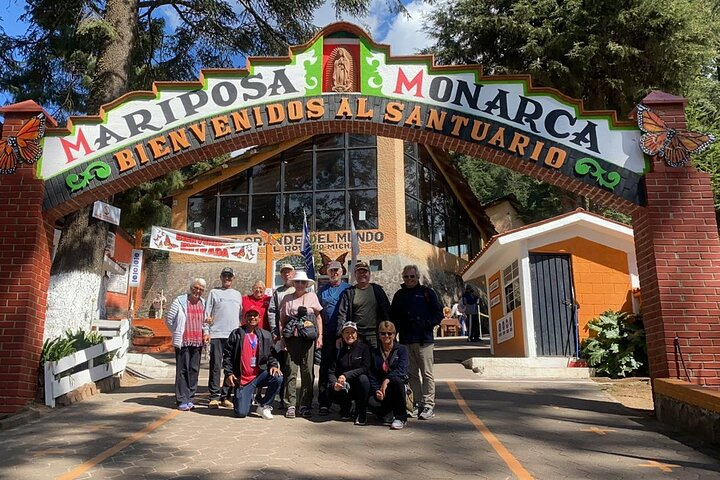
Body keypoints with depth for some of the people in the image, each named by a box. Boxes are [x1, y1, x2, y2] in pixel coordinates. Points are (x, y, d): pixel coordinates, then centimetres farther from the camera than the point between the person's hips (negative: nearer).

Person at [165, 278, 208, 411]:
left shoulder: (203, 303, 11)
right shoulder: (179, 302, -3)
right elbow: (169, 319, 2)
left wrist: (205, 333, 8)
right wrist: (177, 333, 3)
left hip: (197, 343, 4)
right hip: (183, 342, -4)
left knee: (194, 370, 7)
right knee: (183, 371, -2)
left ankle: (190, 398, 17)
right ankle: (182, 401, 2)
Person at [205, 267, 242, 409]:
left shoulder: (237, 294, 19)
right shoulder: (214, 292, 10)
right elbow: (207, 312, 5)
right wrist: (207, 318, -15)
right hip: (217, 334, -3)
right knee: (215, 365, -5)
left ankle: (225, 396, 10)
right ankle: (214, 397, 0)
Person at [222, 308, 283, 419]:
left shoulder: (266, 335, 8)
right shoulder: (236, 334, 2)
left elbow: (271, 354, 11)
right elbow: (227, 355, 3)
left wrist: (273, 365, -9)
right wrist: (228, 373, -6)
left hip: (259, 375, 2)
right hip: (242, 380, -2)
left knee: (278, 378, -29)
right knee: (241, 413, -14)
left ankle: (264, 406, -5)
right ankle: (247, 398, 25)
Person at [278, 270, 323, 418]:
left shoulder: (312, 296, 11)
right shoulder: (287, 298, 12)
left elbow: (318, 317, 11)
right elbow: (282, 319, 12)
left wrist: (320, 336, 3)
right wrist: (281, 336, 1)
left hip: (308, 338, 0)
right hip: (291, 338, 0)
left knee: (307, 371, 0)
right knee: (291, 371, -3)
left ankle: (305, 405, 8)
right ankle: (291, 405, 4)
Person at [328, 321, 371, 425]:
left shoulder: (363, 347, -3)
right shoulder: (339, 350, 2)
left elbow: (365, 368, -15)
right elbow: (331, 371, -5)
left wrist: (346, 375, -24)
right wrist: (334, 384, -27)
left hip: (359, 386, -2)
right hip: (344, 388, 2)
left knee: (363, 378, -33)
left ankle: (361, 413, -13)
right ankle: (345, 407, 8)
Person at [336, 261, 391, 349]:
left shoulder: (377, 290, 9)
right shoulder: (349, 292, 6)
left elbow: (387, 311, 9)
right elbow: (342, 314, 1)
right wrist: (340, 335, -8)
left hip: (374, 335, 1)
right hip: (356, 334, -1)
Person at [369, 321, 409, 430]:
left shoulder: (402, 349, 1)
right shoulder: (375, 353, 8)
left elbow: (402, 370, -15)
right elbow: (372, 376, 3)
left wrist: (387, 380, -29)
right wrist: (376, 391, -16)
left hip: (398, 387, -2)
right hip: (381, 389, 2)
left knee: (397, 380, -36)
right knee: (372, 402, -31)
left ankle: (401, 418, -19)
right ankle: (388, 413, 9)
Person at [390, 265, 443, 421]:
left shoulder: (427, 292, 4)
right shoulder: (399, 295, 15)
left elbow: (439, 313, 2)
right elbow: (393, 316, 17)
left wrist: (427, 324, -13)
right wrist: (397, 330, 2)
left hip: (424, 340, -4)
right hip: (406, 341, 4)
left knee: (426, 373, -3)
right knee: (412, 374, 7)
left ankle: (429, 405, -1)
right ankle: (418, 403, 15)